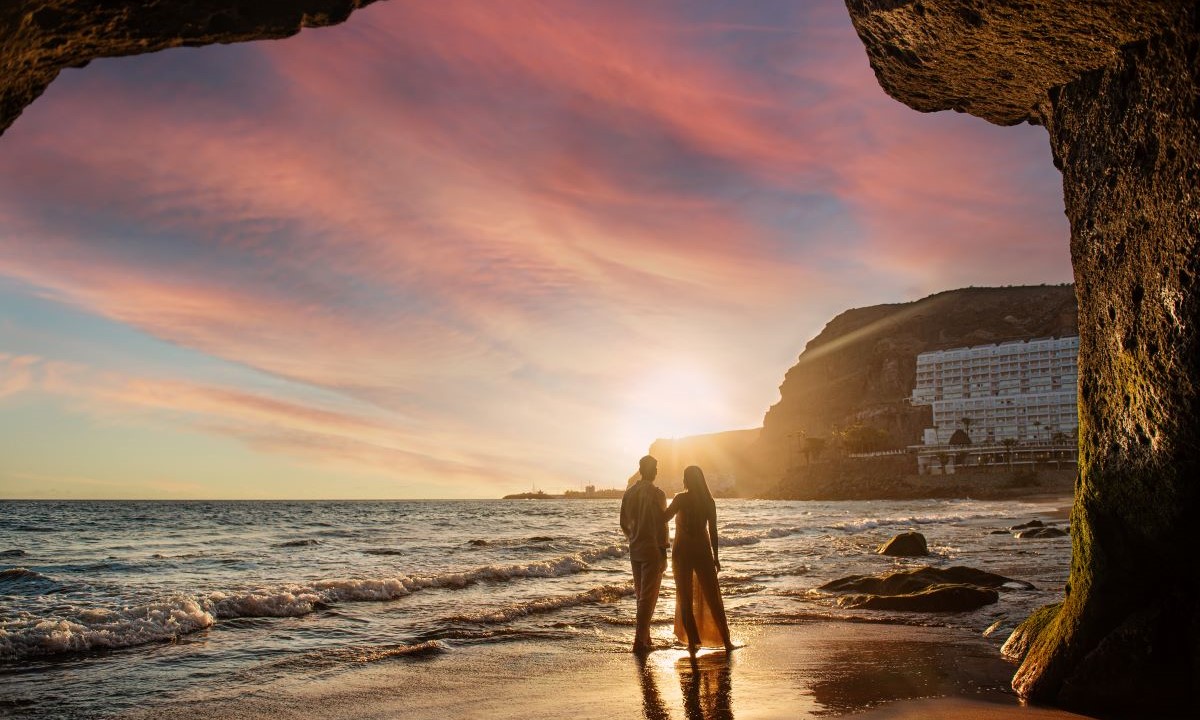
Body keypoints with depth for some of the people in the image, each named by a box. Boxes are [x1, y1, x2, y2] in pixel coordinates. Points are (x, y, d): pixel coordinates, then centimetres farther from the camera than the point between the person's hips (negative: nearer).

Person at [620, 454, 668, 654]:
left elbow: (624, 524, 12)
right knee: (648, 597, -2)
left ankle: (645, 638, 21)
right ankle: (640, 641, -4)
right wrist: (663, 552, -10)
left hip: (634, 550, 6)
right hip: (652, 550, -6)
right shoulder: (656, 494, -13)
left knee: (641, 595, 15)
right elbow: (661, 525, -15)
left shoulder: (629, 493, 7)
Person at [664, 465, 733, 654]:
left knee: (685, 600, 6)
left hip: (682, 552, -3)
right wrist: (715, 556, 10)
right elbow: (713, 531, 3)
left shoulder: (681, 498, -9)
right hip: (703, 551, 3)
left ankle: (692, 642, 3)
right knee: (713, 599, 11)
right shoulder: (708, 501, 1)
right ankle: (726, 641, 12)